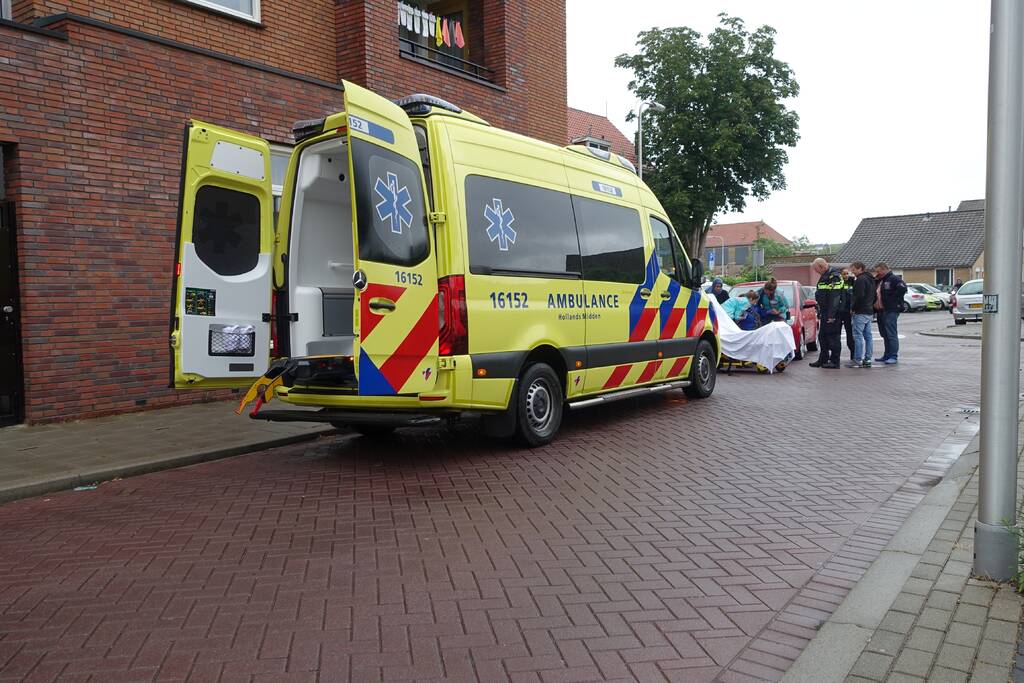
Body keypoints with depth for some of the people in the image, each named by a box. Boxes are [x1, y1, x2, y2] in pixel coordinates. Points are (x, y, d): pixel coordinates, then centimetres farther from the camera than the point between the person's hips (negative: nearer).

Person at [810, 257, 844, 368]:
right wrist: (820, 313, 22)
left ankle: (834, 361, 1)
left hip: (833, 313, -10)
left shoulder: (834, 276, -16)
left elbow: (835, 298, -22)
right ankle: (822, 360, 23)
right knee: (822, 337, 14)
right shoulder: (824, 277, 16)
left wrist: (831, 315, -25)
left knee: (833, 337, -5)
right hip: (825, 313, 10)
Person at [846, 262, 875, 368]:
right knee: (867, 336, 11)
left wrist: (852, 308, -12)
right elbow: (874, 296, 23)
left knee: (858, 335, -8)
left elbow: (859, 296, -21)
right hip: (870, 311, 10)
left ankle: (858, 360, -9)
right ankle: (867, 359, 14)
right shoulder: (870, 279, 18)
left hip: (860, 312, -10)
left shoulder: (860, 279, -13)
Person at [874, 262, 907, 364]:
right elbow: (875, 294, 29)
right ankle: (887, 355, 19)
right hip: (881, 311, 9)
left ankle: (894, 356, -8)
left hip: (891, 311, -9)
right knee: (884, 334, 12)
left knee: (891, 334, -10)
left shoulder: (894, 279, -7)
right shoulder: (879, 281, 20)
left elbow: (903, 288, -22)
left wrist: (891, 299, -17)